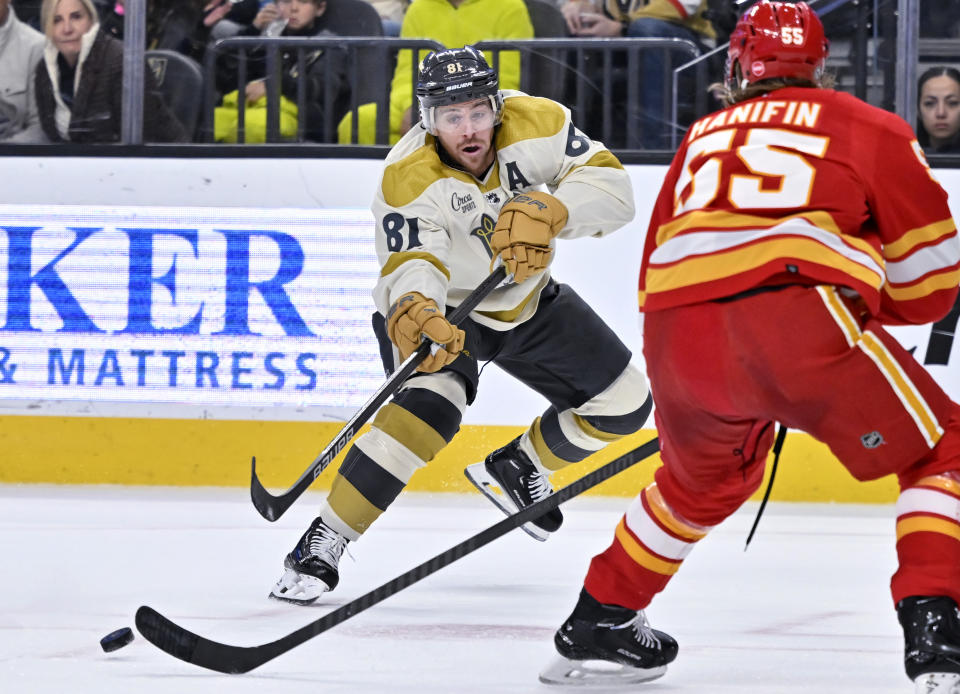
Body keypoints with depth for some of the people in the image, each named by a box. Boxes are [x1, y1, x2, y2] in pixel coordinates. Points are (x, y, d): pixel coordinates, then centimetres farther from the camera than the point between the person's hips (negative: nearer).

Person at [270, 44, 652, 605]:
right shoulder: (409, 179, -32)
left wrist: (547, 211, -47)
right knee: (429, 408, -33)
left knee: (624, 403, 4)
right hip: (441, 307, -5)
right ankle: (321, 547, -28)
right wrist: (413, 315, -67)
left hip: (527, 302, 5)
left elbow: (613, 188, -28)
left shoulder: (534, 122, -23)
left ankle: (518, 468, 30)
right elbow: (411, 264, -43)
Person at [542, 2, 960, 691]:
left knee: (706, 478, 33)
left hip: (675, 332, 5)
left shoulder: (703, 137, 31)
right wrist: (864, 302, 37)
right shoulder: (870, 129, 19)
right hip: (799, 317, -5)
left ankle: (598, 620, 41)